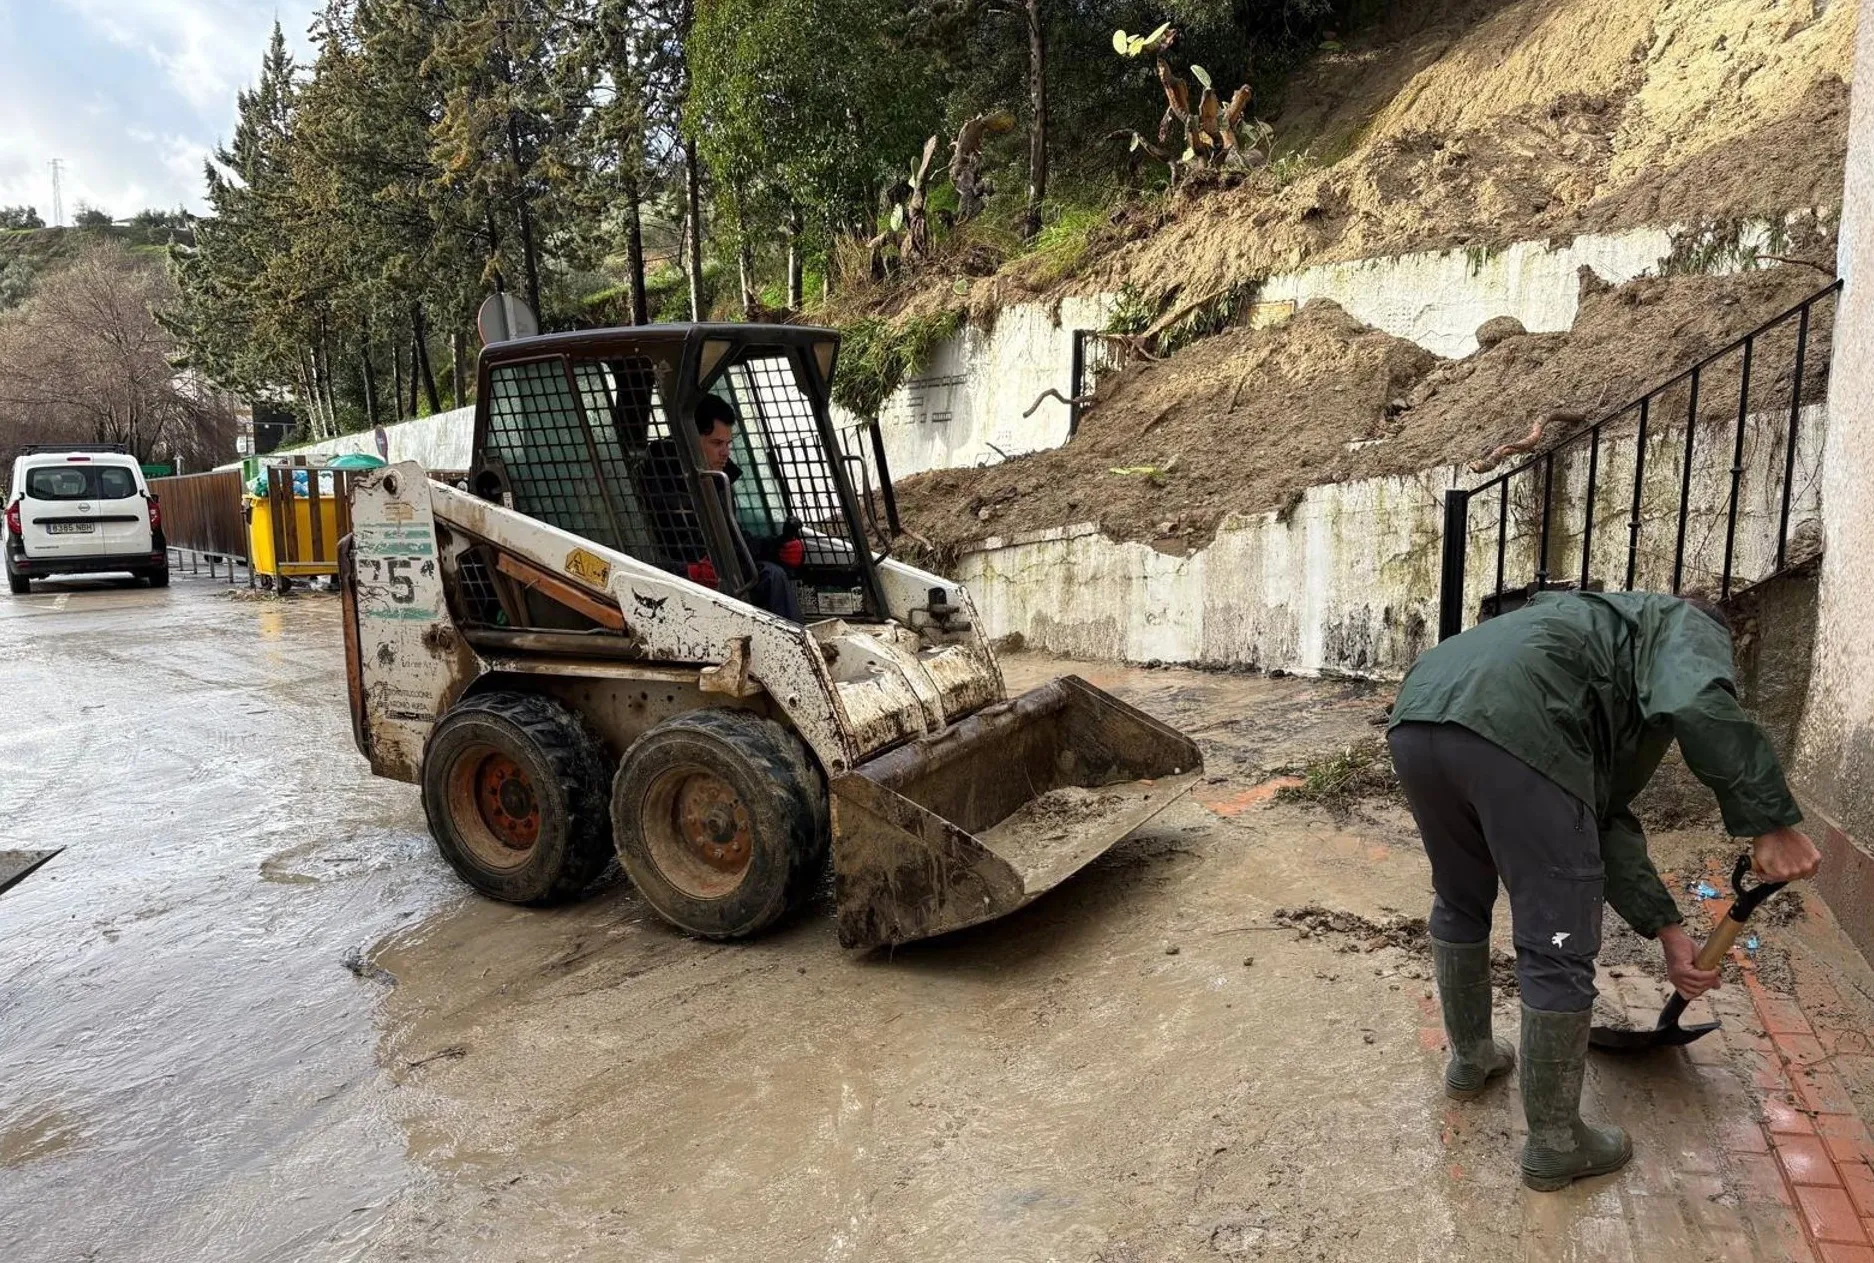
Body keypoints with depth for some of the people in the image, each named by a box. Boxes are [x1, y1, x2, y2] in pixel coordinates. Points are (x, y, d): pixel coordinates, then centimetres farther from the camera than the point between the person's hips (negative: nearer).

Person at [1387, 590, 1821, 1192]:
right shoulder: (1689, 626, 24)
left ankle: (1469, 1058, 52)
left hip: (1415, 716, 9)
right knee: (1559, 952, 9)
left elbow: (1606, 818, 38)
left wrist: (1667, 928, 37)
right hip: (1514, 730, -8)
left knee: (1459, 903, 32)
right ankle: (1554, 1146, 27)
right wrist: (1771, 824, 0)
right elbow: (1701, 706, -5)